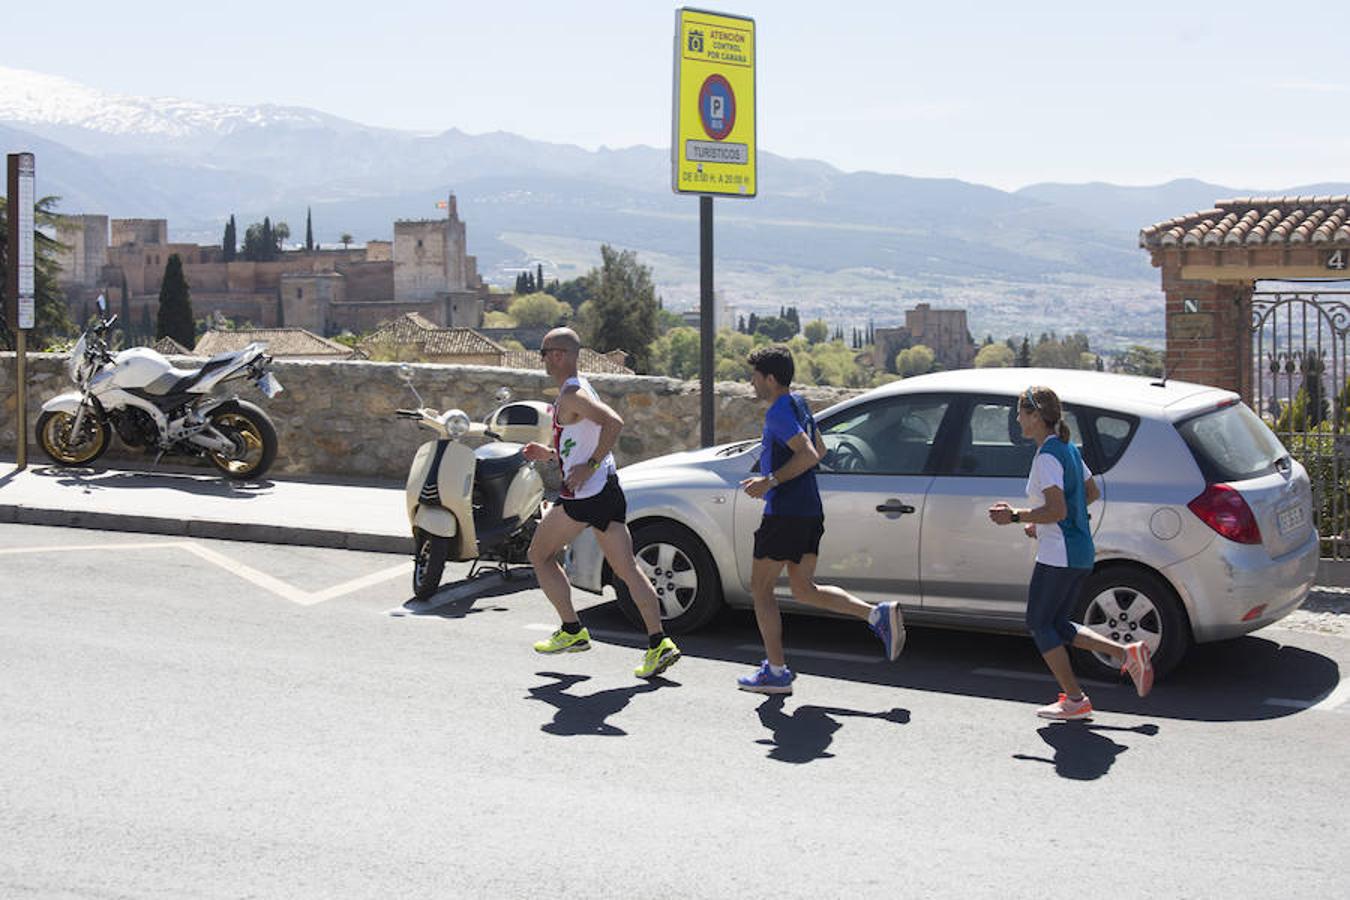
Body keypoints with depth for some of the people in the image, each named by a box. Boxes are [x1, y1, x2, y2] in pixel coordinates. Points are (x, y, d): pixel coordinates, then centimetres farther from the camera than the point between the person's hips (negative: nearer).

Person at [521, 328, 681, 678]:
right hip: (608, 490, 9)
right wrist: (550, 454, 22)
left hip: (584, 493, -9)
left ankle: (572, 631, 9)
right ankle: (658, 643, -4)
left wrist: (589, 466, -23)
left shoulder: (571, 396, -13)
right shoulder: (581, 389, 18)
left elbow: (614, 423, -28)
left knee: (540, 555, 9)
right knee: (626, 568, 4)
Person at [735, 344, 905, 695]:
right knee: (804, 589, 13)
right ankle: (879, 615, -2)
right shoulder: (798, 404, 16)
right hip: (810, 511, 9)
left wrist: (770, 481, -20)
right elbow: (819, 451, 26)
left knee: (761, 587, 2)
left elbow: (808, 454, -24)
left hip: (785, 513, -9)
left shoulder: (779, 411, -14)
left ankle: (776, 672, 5)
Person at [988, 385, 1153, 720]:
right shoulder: (1068, 448, 12)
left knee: (1038, 624, 4)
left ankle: (1075, 700, 6)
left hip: (1057, 556, -10)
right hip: (1080, 553, 10)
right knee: (1057, 625, 17)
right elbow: (1092, 493, 21)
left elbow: (1057, 510, -24)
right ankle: (1128, 654, 6)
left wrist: (1015, 516, -15)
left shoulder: (1047, 457, -17)